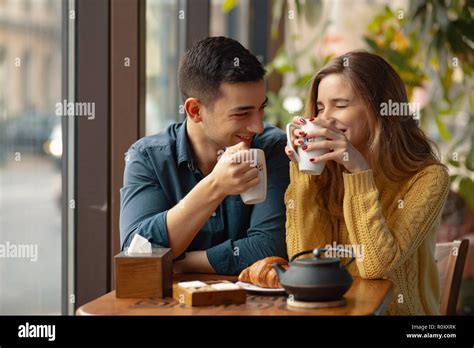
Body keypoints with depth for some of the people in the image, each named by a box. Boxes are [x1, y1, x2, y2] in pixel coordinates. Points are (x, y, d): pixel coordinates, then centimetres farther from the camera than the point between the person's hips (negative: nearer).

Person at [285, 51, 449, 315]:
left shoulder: (427, 177, -8)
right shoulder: (329, 172, 1)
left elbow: (376, 266, -17)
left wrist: (359, 172, -19)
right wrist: (304, 171, -10)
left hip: (399, 311, -2)